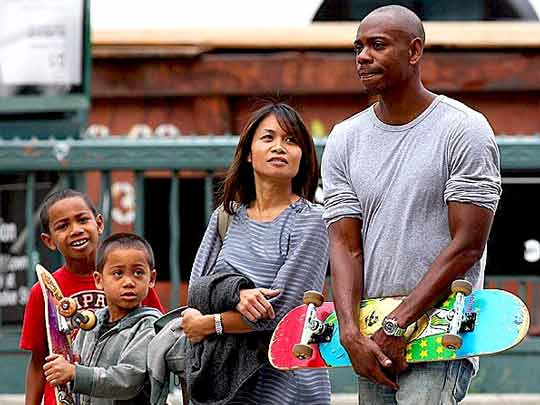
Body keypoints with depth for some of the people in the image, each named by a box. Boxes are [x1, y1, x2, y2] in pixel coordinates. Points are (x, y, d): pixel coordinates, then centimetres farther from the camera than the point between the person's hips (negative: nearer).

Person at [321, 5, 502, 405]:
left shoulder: (465, 129, -5)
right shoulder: (344, 140, 11)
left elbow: (467, 245, -10)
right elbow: (345, 245, 5)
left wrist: (396, 326, -14)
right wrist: (350, 333, -11)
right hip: (372, 342, 6)